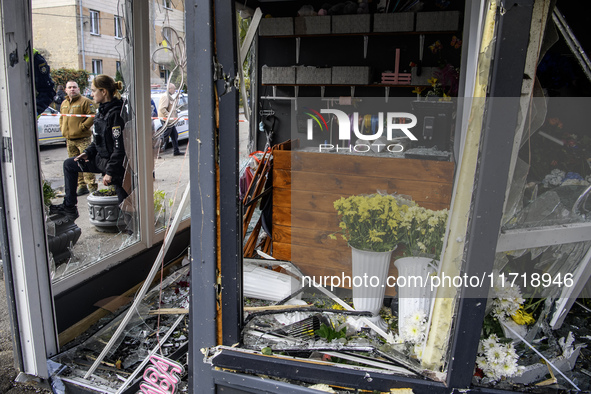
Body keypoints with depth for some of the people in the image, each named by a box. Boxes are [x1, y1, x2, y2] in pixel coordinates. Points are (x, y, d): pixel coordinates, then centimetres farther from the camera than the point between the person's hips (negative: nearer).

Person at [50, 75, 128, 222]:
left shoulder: (116, 113, -22)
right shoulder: (102, 110, 8)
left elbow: (119, 147, -24)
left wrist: (110, 172, -22)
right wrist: (88, 153, 4)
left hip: (116, 165, -10)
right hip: (101, 158, 10)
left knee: (124, 202, -4)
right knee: (69, 164, 20)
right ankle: (69, 207, 25)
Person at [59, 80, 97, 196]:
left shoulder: (85, 101, -4)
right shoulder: (64, 104, 19)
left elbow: (92, 116, -12)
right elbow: (61, 117, 31)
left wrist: (83, 127, -15)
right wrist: (62, 128, 15)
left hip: (83, 139, -7)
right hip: (69, 140, 7)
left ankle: (92, 187, -5)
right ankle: (81, 186, 17)